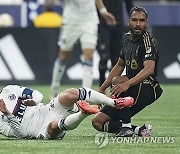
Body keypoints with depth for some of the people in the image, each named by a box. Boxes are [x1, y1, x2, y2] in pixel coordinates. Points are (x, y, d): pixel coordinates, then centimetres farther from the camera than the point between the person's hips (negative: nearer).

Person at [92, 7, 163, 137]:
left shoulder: (148, 41, -16)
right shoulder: (127, 38, 9)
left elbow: (149, 69, -33)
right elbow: (120, 65, 24)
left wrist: (127, 84, -47)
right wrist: (102, 89, 23)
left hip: (148, 90, -8)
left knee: (117, 80, -35)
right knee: (98, 122, 0)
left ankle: (126, 126, -26)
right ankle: (139, 130, -7)